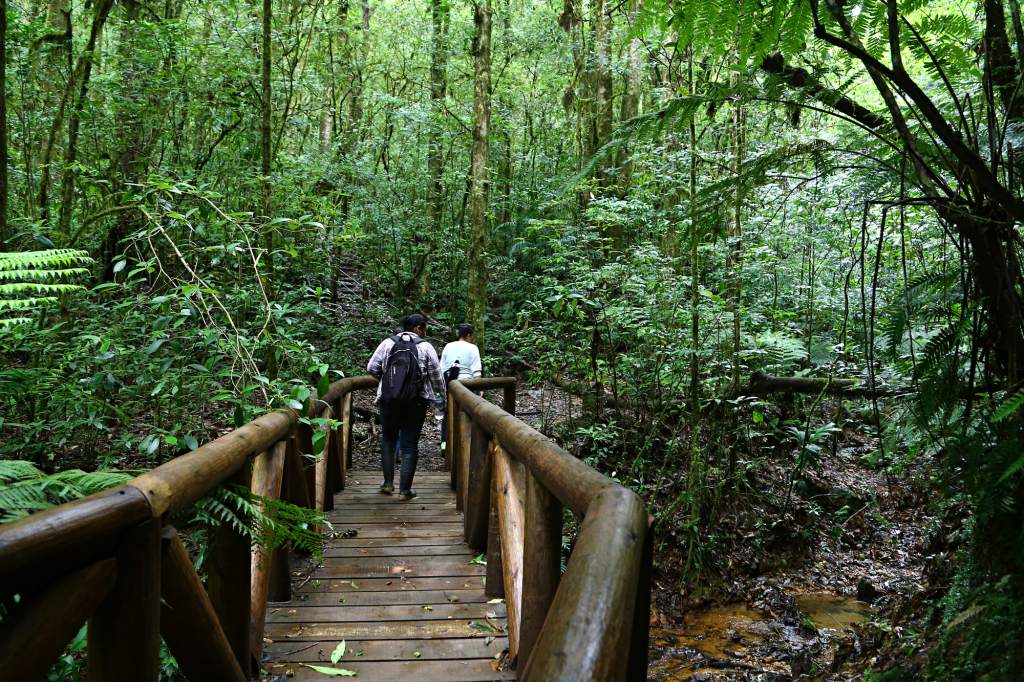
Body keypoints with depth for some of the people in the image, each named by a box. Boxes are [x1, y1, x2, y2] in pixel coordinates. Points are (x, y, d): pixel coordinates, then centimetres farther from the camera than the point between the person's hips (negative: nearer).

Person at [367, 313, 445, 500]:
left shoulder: (388, 343, 0)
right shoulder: (426, 347, -3)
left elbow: (371, 368, -2)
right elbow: (436, 376, 1)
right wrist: (441, 397, 17)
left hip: (388, 400, 2)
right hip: (416, 402, -1)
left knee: (388, 439, 20)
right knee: (409, 445, 6)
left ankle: (388, 483, 19)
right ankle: (405, 490, 8)